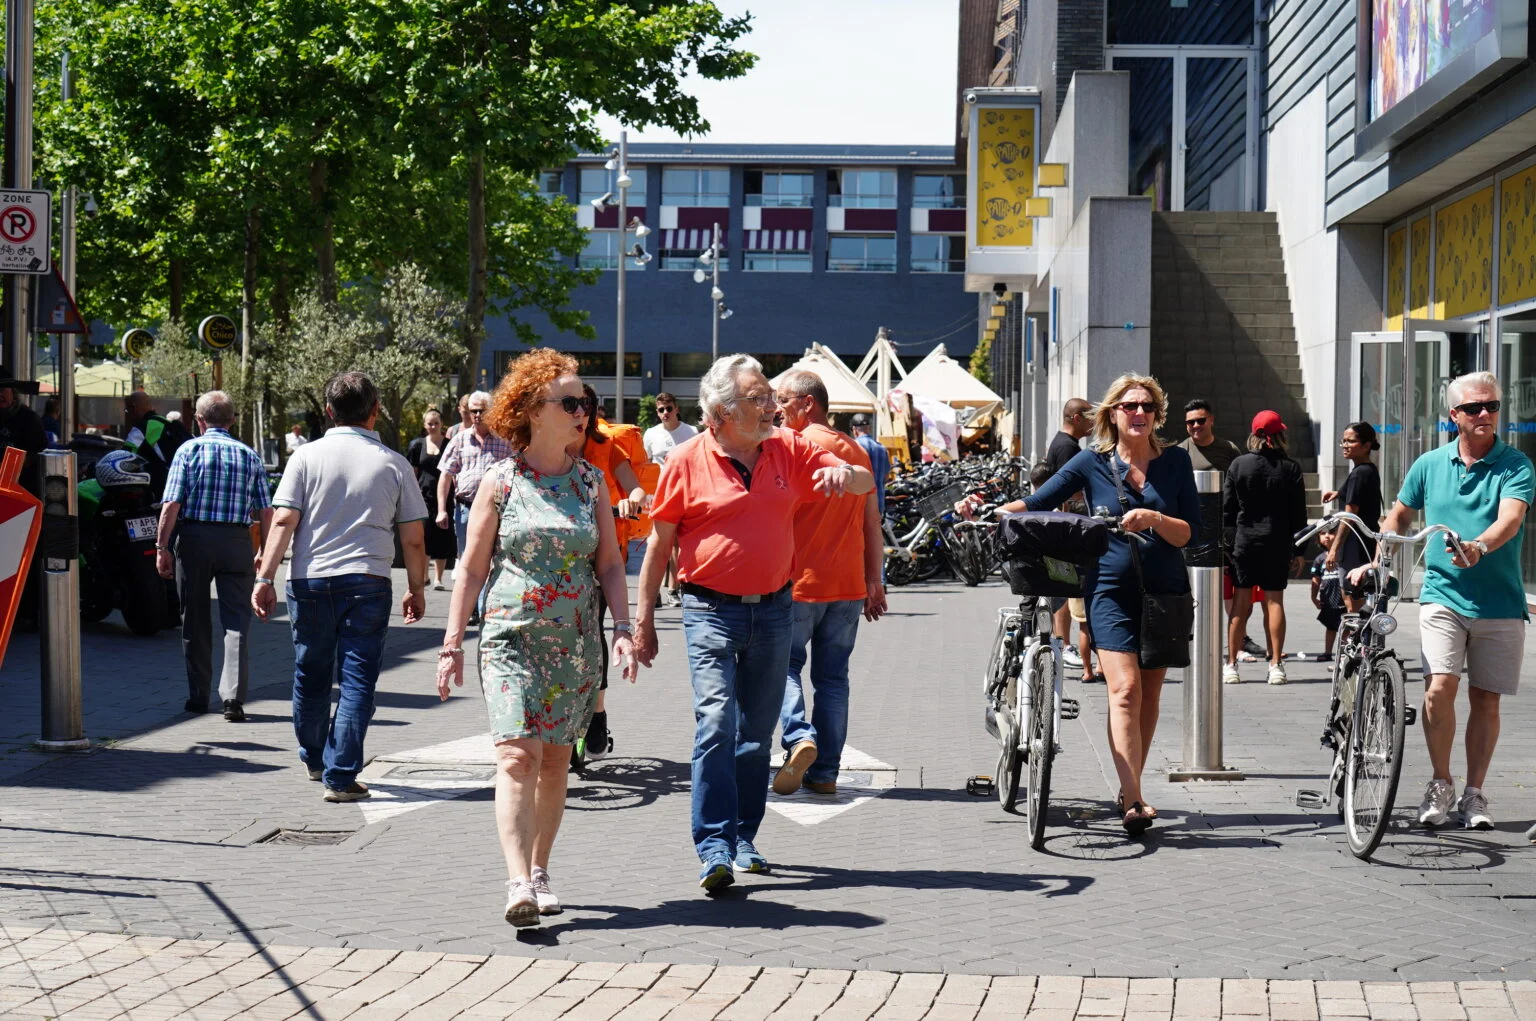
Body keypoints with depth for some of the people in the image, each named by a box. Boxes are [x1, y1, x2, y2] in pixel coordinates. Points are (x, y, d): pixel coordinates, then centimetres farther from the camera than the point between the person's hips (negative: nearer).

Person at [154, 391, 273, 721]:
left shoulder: (189, 450, 0)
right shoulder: (250, 456, 8)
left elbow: (172, 505, -6)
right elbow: (266, 512, 3)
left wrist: (162, 547, -2)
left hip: (195, 538, -1)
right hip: (237, 541, 1)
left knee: (196, 620, 10)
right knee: (236, 620, 1)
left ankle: (198, 696, 17)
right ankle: (234, 697, -11)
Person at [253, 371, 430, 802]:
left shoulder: (307, 456, 1)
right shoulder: (394, 465, 1)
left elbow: (284, 521, -6)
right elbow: (413, 540, 3)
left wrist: (265, 578, -4)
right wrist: (417, 588, 15)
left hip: (310, 580, 2)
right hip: (367, 583, -2)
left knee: (310, 674, 17)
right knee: (357, 680, 1)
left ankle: (314, 759, 35)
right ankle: (340, 776, -5)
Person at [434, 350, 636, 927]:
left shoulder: (590, 483, 8)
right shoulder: (501, 483, -1)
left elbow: (610, 563, 10)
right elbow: (472, 567, 2)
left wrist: (622, 630, -3)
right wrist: (451, 643, -1)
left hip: (577, 642, 3)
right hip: (512, 637, -3)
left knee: (555, 761, 8)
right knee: (517, 755, -14)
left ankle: (539, 871, 21)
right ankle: (518, 883, -21)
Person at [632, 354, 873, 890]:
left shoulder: (789, 450, 4)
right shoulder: (687, 462, -5)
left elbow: (866, 482, 6)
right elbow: (659, 543, 1)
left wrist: (843, 473, -18)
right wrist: (643, 617, 1)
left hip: (773, 607, 4)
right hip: (711, 609, -4)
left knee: (758, 731, 11)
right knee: (716, 721, -16)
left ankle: (744, 839, 22)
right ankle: (714, 846, -16)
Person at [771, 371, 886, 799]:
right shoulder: (857, 452, 12)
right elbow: (872, 525, 14)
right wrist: (874, 581, 17)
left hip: (799, 582, -6)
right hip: (849, 586, 6)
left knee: (784, 665, 4)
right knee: (833, 676, 9)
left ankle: (799, 737, -19)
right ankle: (825, 771, 8)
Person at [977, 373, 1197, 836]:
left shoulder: (1175, 461, 3)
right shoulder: (1093, 462, 0)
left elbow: (1188, 533, -1)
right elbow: (1037, 502, 0)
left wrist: (1153, 518, -21)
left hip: (1164, 591, 3)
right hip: (1113, 590, -2)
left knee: (1149, 694, 8)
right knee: (1126, 689, -16)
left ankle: (1130, 789, 21)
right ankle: (1133, 802, -22)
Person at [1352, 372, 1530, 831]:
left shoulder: (1515, 466, -2)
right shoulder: (1429, 465, 7)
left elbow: (1510, 518, -20)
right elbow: (1399, 516, 22)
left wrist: (1479, 547, -39)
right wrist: (1376, 563, 14)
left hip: (1499, 602, -1)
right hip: (1443, 594, 1)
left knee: (1486, 700, 5)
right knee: (1439, 687, -15)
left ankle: (1474, 794, 18)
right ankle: (1440, 785, 2)